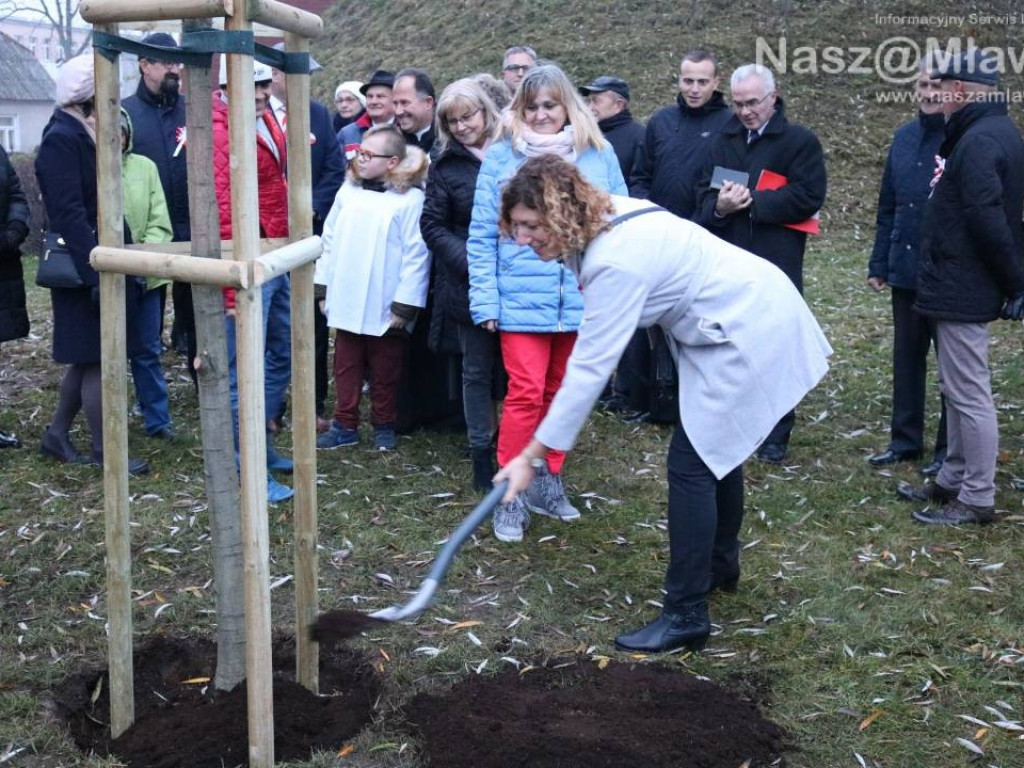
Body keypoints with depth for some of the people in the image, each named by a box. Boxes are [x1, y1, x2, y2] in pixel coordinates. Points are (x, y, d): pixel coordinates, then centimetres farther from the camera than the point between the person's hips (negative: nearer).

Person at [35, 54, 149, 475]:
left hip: (102, 259, 10)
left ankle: (57, 434, 27)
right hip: (84, 265, -10)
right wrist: (97, 273, -26)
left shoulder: (82, 135, 14)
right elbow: (69, 215, -23)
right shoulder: (60, 140, -16)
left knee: (87, 357, 16)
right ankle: (103, 450, 8)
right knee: (96, 358, -1)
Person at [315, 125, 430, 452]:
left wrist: (405, 306, -15)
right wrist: (323, 286, 7)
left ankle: (384, 426, 26)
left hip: (385, 308, -5)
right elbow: (330, 239, 10)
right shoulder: (348, 190, 6)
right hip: (346, 303, 5)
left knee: (385, 372, 11)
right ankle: (345, 425, 23)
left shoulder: (410, 199, -12)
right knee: (346, 367, 13)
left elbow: (416, 256, -14)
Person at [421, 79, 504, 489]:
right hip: (469, 286, 0)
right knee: (478, 370, 7)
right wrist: (470, 263, -13)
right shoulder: (445, 166, 3)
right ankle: (481, 454, 15)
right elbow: (433, 226, 1)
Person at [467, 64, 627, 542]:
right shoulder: (501, 157, 1)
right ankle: (510, 497, 4)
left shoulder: (598, 155, 5)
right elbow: (482, 236, 1)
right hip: (521, 299, -2)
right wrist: (485, 301, -5)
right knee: (526, 393, -8)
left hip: (582, 299, 2)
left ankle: (548, 484, 28)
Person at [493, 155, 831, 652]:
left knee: (690, 462, -10)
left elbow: (589, 368, -29)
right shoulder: (606, 217, -1)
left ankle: (686, 615, -4)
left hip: (748, 334, -11)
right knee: (716, 443, 23)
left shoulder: (615, 262, -29)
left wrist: (532, 455, -25)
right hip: (748, 314, 11)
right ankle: (721, 564, 42)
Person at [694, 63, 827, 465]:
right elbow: (703, 191, 10)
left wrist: (751, 202, -14)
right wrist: (719, 206, -13)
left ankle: (776, 434, 11)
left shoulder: (800, 141, 0)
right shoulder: (723, 140, 13)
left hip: (776, 264, -4)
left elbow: (808, 197, -9)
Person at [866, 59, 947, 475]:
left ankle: (950, 449, 19)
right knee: (906, 358, 14)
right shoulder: (904, 137, 8)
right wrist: (878, 264, 11)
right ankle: (905, 439, 27)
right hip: (906, 271, 6)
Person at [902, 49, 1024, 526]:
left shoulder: (979, 140, -19)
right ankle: (953, 481, 30)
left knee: (969, 393, -3)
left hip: (962, 289, -11)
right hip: (963, 285, 11)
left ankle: (977, 499, 5)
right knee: (958, 389, 18)